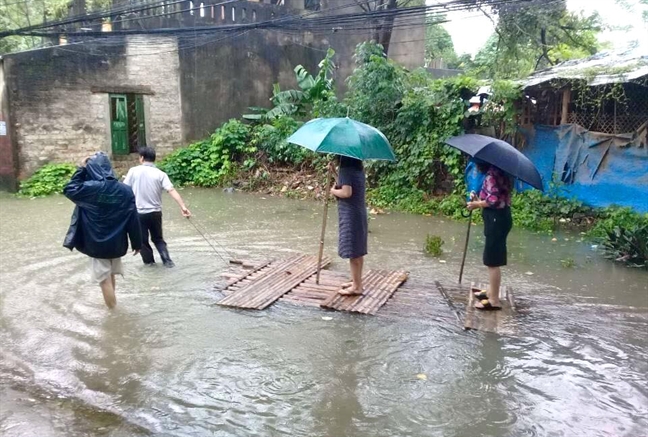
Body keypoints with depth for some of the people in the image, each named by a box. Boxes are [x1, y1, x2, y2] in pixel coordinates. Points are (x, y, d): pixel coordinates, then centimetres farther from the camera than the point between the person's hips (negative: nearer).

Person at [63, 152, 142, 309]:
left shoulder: (90, 188, -17)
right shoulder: (125, 190, -6)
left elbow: (69, 190, 0)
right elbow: (133, 219, -3)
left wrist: (81, 169, -2)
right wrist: (137, 243, 6)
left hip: (97, 243, -4)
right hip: (117, 242, 4)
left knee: (105, 280, 6)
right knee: (111, 277, 23)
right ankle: (112, 307, 41)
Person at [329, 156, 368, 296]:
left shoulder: (346, 169, -16)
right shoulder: (358, 169, 11)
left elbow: (347, 192, -25)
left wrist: (333, 191, -7)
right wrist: (334, 173, 13)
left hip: (350, 215, -9)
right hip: (358, 213, 9)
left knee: (353, 252, -2)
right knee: (357, 250, 16)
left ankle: (356, 287, 5)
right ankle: (357, 281, 27)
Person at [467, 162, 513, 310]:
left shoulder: (492, 174, -17)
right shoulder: (497, 172, 13)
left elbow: (493, 200, -23)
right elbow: (497, 198, 13)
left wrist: (477, 204, -8)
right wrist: (479, 200, 7)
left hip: (497, 219, -11)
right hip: (498, 217, 11)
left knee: (493, 261, -4)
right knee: (493, 259, 21)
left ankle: (494, 300, 3)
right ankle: (491, 291, 34)